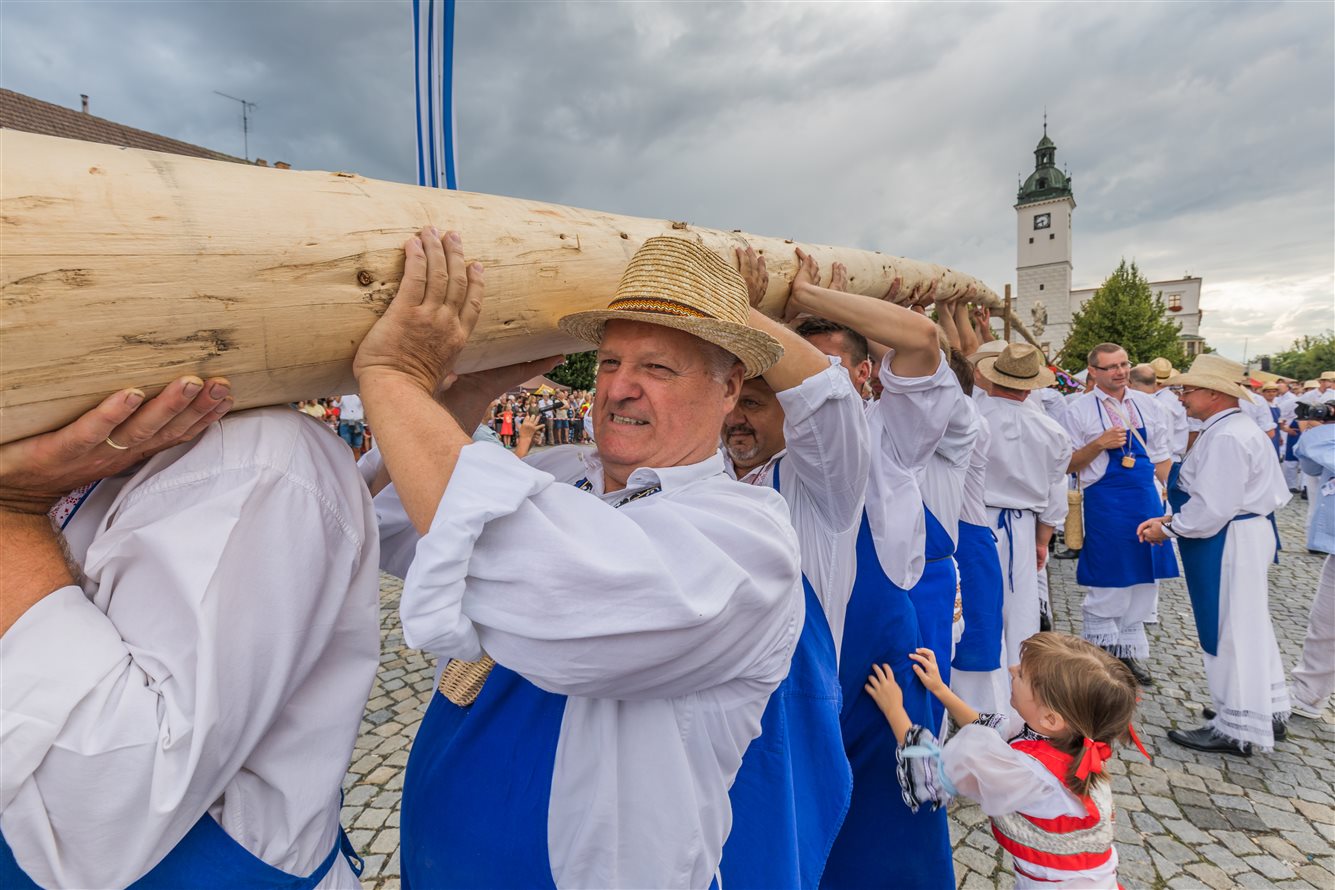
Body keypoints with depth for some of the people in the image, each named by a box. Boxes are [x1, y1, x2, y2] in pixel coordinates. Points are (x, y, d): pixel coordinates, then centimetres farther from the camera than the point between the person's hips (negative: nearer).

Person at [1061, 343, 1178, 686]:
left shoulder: (1147, 405, 9)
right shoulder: (1079, 410, -4)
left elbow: (1163, 456, 14)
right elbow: (1068, 465, -4)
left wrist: (1160, 494, 3)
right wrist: (1100, 444, -18)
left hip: (1146, 500, 5)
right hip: (1104, 503, -5)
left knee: (1143, 579, 12)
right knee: (1107, 584, 0)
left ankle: (1130, 651, 26)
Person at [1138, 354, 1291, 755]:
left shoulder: (1224, 438, -22)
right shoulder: (1237, 428, 12)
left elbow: (1213, 508, -25)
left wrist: (1167, 528, -13)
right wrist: (1172, 518, 7)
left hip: (1230, 542, -11)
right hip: (1246, 533, 11)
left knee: (1231, 630, -1)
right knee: (1251, 624, 20)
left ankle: (1236, 729, 12)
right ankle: (1268, 709, 35)